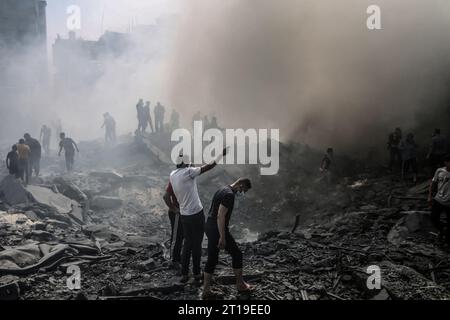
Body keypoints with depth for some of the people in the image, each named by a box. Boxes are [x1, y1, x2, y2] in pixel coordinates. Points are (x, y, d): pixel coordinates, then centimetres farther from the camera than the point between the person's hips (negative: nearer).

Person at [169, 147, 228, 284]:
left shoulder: (172, 175, 2)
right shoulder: (188, 172, -17)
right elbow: (208, 167, -17)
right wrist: (221, 155, -11)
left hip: (184, 215, 6)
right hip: (196, 214, -6)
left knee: (187, 243, 15)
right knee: (197, 244, 7)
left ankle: (184, 274, 14)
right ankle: (196, 274, 16)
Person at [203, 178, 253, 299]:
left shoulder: (223, 190, 14)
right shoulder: (229, 195, -18)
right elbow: (220, 216, -24)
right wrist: (222, 237, -22)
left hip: (210, 227, 10)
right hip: (218, 230, -10)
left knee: (212, 259, 13)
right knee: (237, 253, 6)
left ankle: (206, 290, 16)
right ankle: (240, 285, 17)